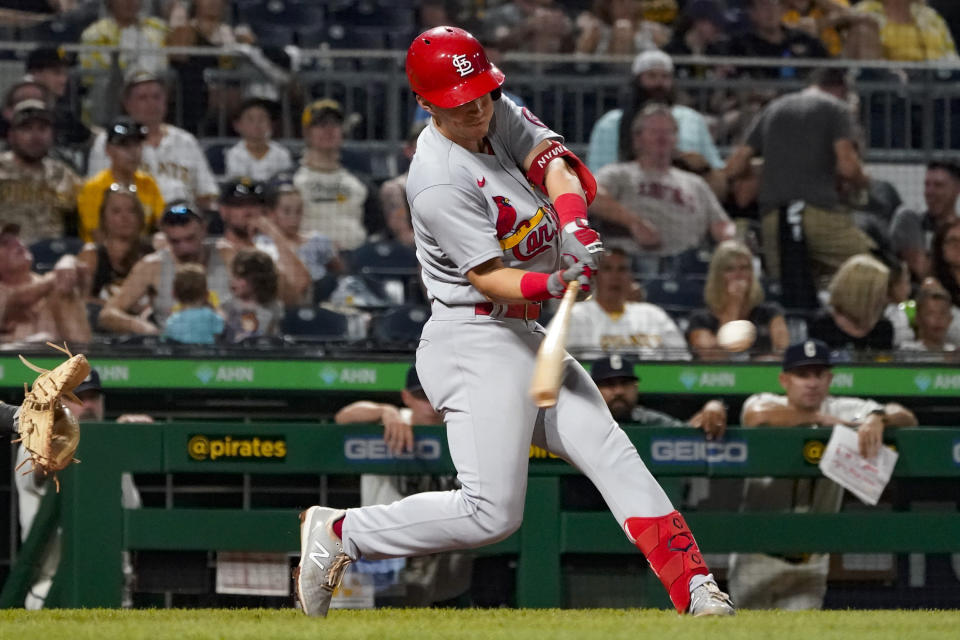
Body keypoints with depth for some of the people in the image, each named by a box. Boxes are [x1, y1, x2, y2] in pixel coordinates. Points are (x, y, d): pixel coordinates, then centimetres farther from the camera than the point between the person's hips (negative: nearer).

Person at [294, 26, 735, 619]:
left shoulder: (499, 116, 6)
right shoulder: (440, 182, -19)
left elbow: (552, 162, -8)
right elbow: (489, 278, -21)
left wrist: (573, 222, -27)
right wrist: (552, 285, -39)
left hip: (526, 342, 9)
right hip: (474, 343, -9)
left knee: (611, 452, -2)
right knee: (491, 512, -14)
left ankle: (697, 589, -6)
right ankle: (339, 532, 0)